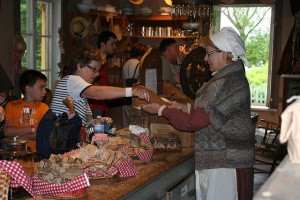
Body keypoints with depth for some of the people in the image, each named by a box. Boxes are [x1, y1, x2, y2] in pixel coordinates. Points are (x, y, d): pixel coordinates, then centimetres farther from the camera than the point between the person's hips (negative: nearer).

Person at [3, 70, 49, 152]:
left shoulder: (44, 107, 8)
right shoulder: (11, 106, 8)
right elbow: (7, 131, -5)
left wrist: (16, 132, -7)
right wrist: (33, 129, -10)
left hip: (35, 152, 0)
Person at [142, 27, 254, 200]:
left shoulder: (226, 84, -21)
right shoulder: (234, 78, 12)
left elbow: (193, 122, -18)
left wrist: (162, 110, -6)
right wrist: (186, 108, 11)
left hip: (224, 164, -10)